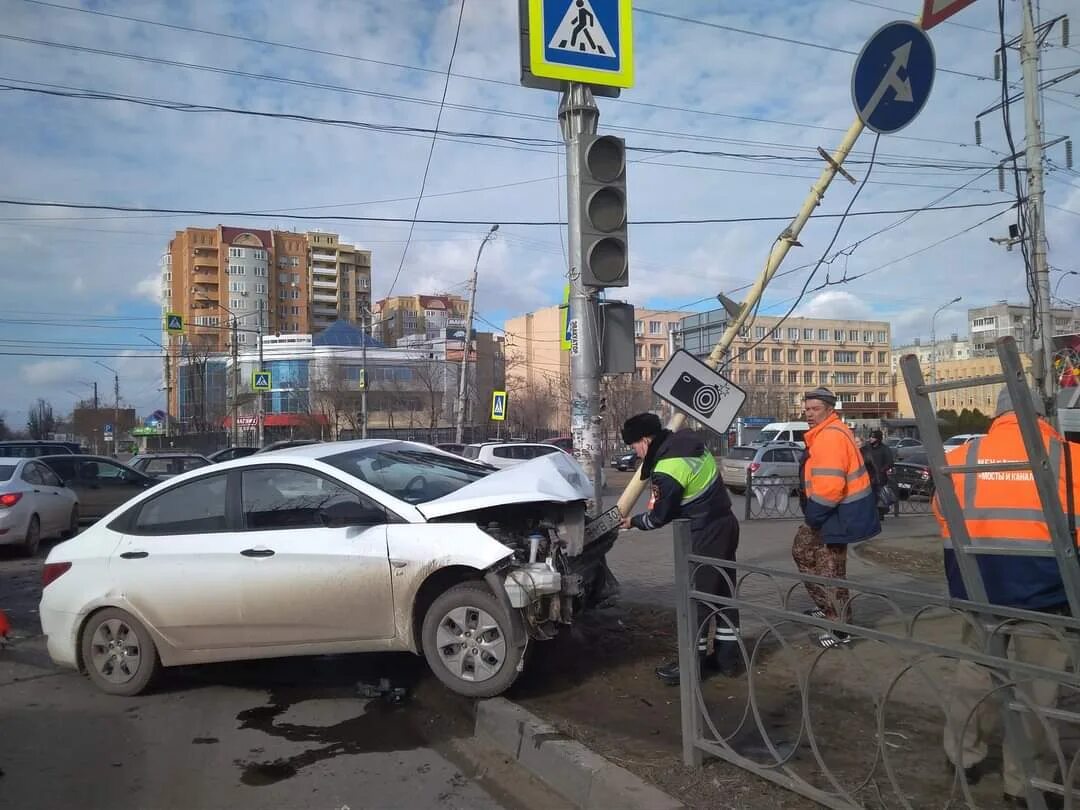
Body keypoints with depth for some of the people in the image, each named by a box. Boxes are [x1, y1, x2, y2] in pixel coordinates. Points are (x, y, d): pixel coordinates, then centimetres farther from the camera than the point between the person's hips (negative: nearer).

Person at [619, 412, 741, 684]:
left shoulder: (667, 471, -23)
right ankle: (728, 655, 24)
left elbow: (660, 516, -11)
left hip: (705, 534, -9)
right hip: (725, 524, 9)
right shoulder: (686, 438, 2)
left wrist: (633, 522, 6)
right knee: (723, 590, 15)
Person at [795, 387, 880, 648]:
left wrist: (813, 514, -18)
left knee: (829, 572, -2)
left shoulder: (831, 436, -23)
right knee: (801, 551, 22)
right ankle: (826, 607, 32)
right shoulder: (824, 434, 13)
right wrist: (812, 512, 15)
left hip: (838, 512, -11)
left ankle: (840, 629, 10)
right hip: (830, 510, 11)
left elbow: (829, 486, -30)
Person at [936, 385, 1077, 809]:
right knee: (1034, 690, 11)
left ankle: (964, 756, 35)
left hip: (979, 594, 3)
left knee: (975, 677, 19)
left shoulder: (959, 459, -2)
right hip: (1044, 596, -2)